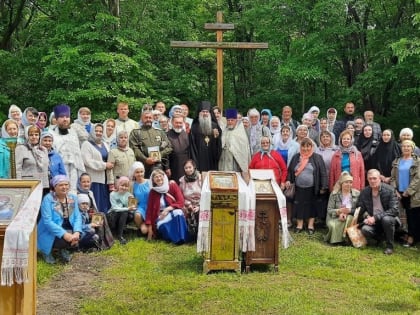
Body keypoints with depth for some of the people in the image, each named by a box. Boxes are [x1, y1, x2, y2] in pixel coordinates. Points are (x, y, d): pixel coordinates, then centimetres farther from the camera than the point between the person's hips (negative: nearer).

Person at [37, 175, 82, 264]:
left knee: (75, 239, -24)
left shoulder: (73, 198, 4)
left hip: (69, 230, 5)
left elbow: (77, 217, -1)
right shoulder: (48, 199, -14)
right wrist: (64, 234, -30)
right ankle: (47, 251, 4)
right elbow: (47, 221, -22)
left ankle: (64, 250, 13)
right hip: (50, 234, -5)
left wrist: (76, 232, -21)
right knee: (66, 240, -29)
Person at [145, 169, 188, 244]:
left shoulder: (172, 185, -1)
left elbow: (181, 202, -7)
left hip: (174, 212, 0)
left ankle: (181, 238, -36)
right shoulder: (153, 192, 3)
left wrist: (167, 209, -20)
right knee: (162, 226, -35)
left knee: (178, 212, -36)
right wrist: (150, 229, -4)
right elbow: (149, 210, 3)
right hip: (161, 216, 1)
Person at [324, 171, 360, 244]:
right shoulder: (334, 194, 5)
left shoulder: (357, 194, 7)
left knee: (348, 219, -36)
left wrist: (349, 211, -19)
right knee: (333, 225, -35)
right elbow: (329, 210, -1)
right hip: (335, 219, -1)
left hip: (351, 218, 1)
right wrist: (339, 211, -20)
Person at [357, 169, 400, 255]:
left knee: (386, 219, -37)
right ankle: (377, 239, 9)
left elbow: (394, 210, -18)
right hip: (372, 221, 3)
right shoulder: (364, 192, 0)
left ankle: (390, 246, -14)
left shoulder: (390, 190, -11)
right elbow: (360, 209, 8)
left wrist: (376, 217, -26)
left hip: (388, 218, -3)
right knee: (365, 229, -29)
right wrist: (366, 217, -15)